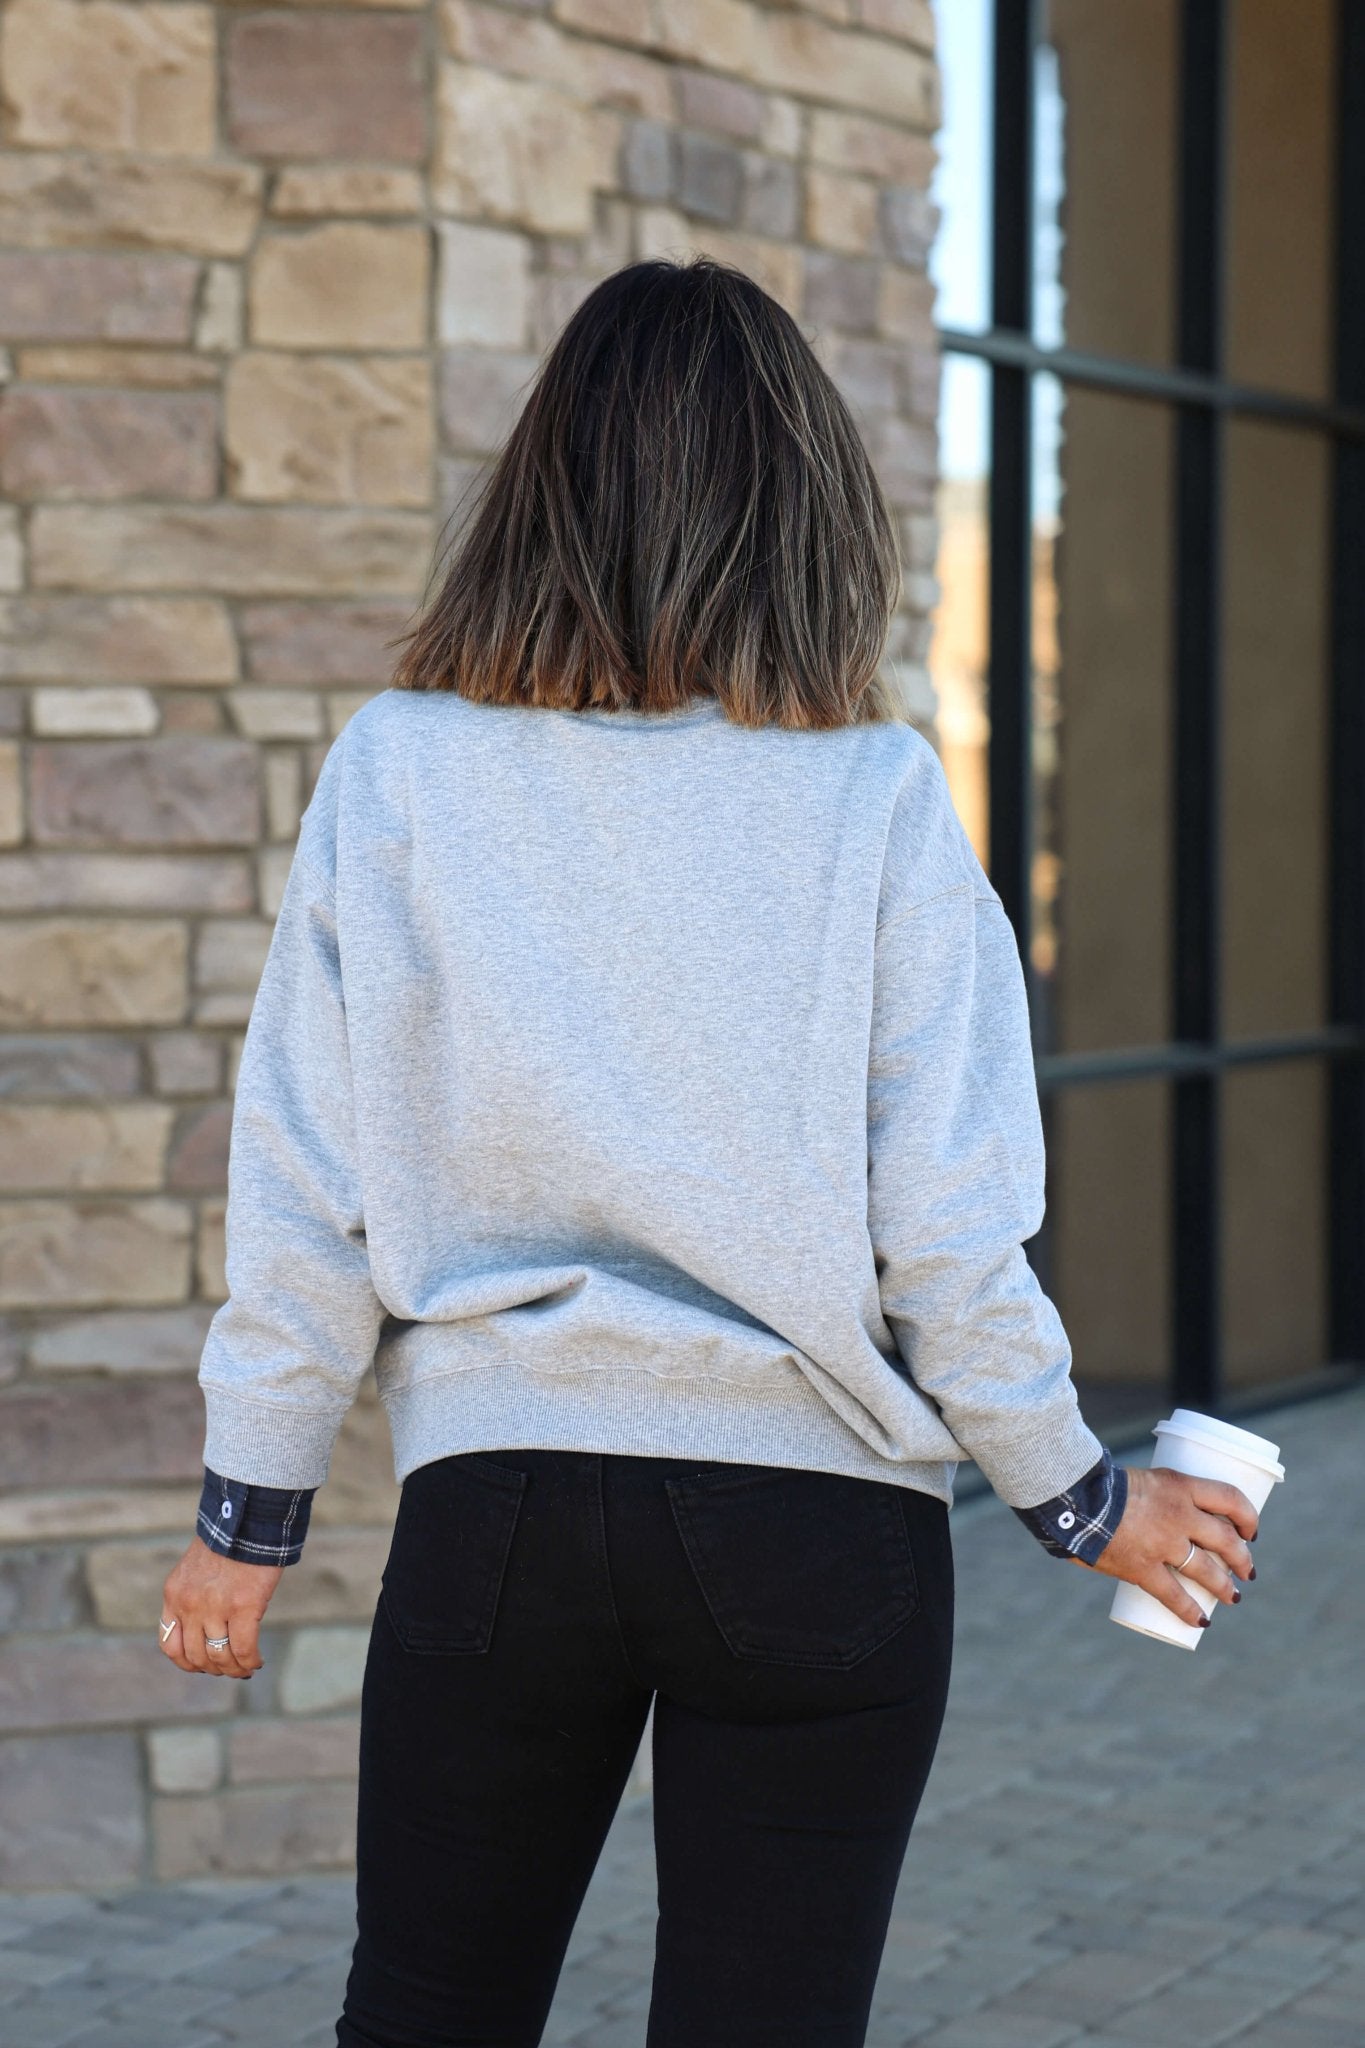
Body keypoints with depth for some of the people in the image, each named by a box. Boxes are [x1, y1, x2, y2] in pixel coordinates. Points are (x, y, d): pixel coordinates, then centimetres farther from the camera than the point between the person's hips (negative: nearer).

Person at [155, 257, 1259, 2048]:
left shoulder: (397, 772, -4)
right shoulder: (874, 797, -8)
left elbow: (302, 1195, -2)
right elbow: (949, 1232, -8)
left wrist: (251, 1509, 10)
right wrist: (1083, 1503, 7)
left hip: (494, 1509, 1)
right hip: (818, 1527, -1)